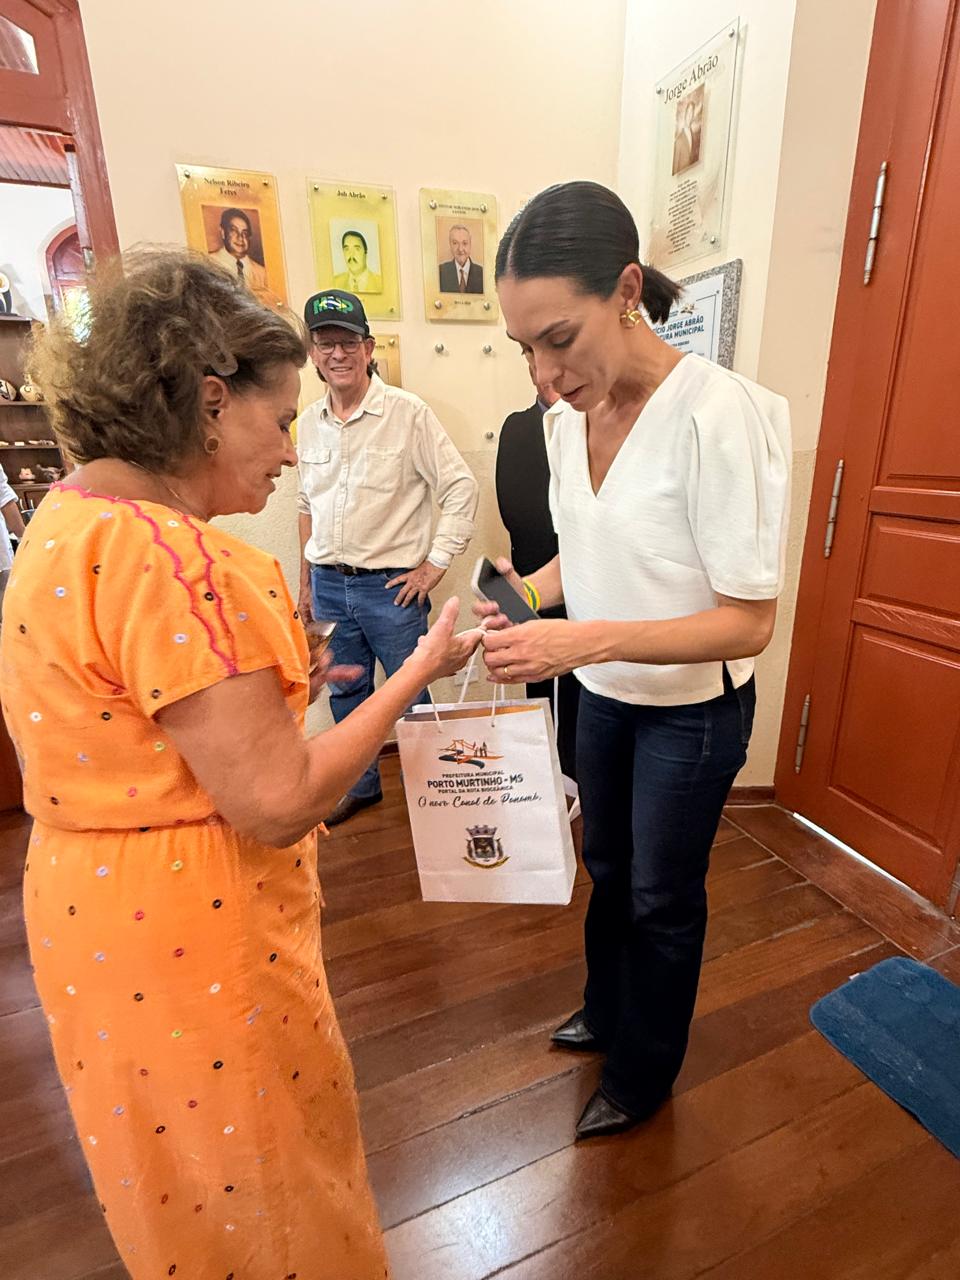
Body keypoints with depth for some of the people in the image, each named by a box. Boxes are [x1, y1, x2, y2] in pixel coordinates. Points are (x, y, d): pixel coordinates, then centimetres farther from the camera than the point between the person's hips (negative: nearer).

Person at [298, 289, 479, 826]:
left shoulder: (407, 413, -8)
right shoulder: (309, 423, 9)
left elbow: (462, 488, -9)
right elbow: (308, 506, 16)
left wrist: (436, 564, -11)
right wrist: (307, 581, 16)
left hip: (391, 584, -5)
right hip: (328, 584, 6)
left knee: (410, 696, 5)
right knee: (345, 693, 17)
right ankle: (361, 784, 37)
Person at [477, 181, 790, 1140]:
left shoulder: (719, 416, -25)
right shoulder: (565, 418, -4)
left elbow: (749, 623, -25)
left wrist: (589, 639, -36)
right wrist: (524, 594, -10)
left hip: (692, 708, -6)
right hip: (605, 694, 6)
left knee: (662, 896, 14)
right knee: (607, 866, 23)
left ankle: (642, 1074, 43)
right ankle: (607, 1012, 53)